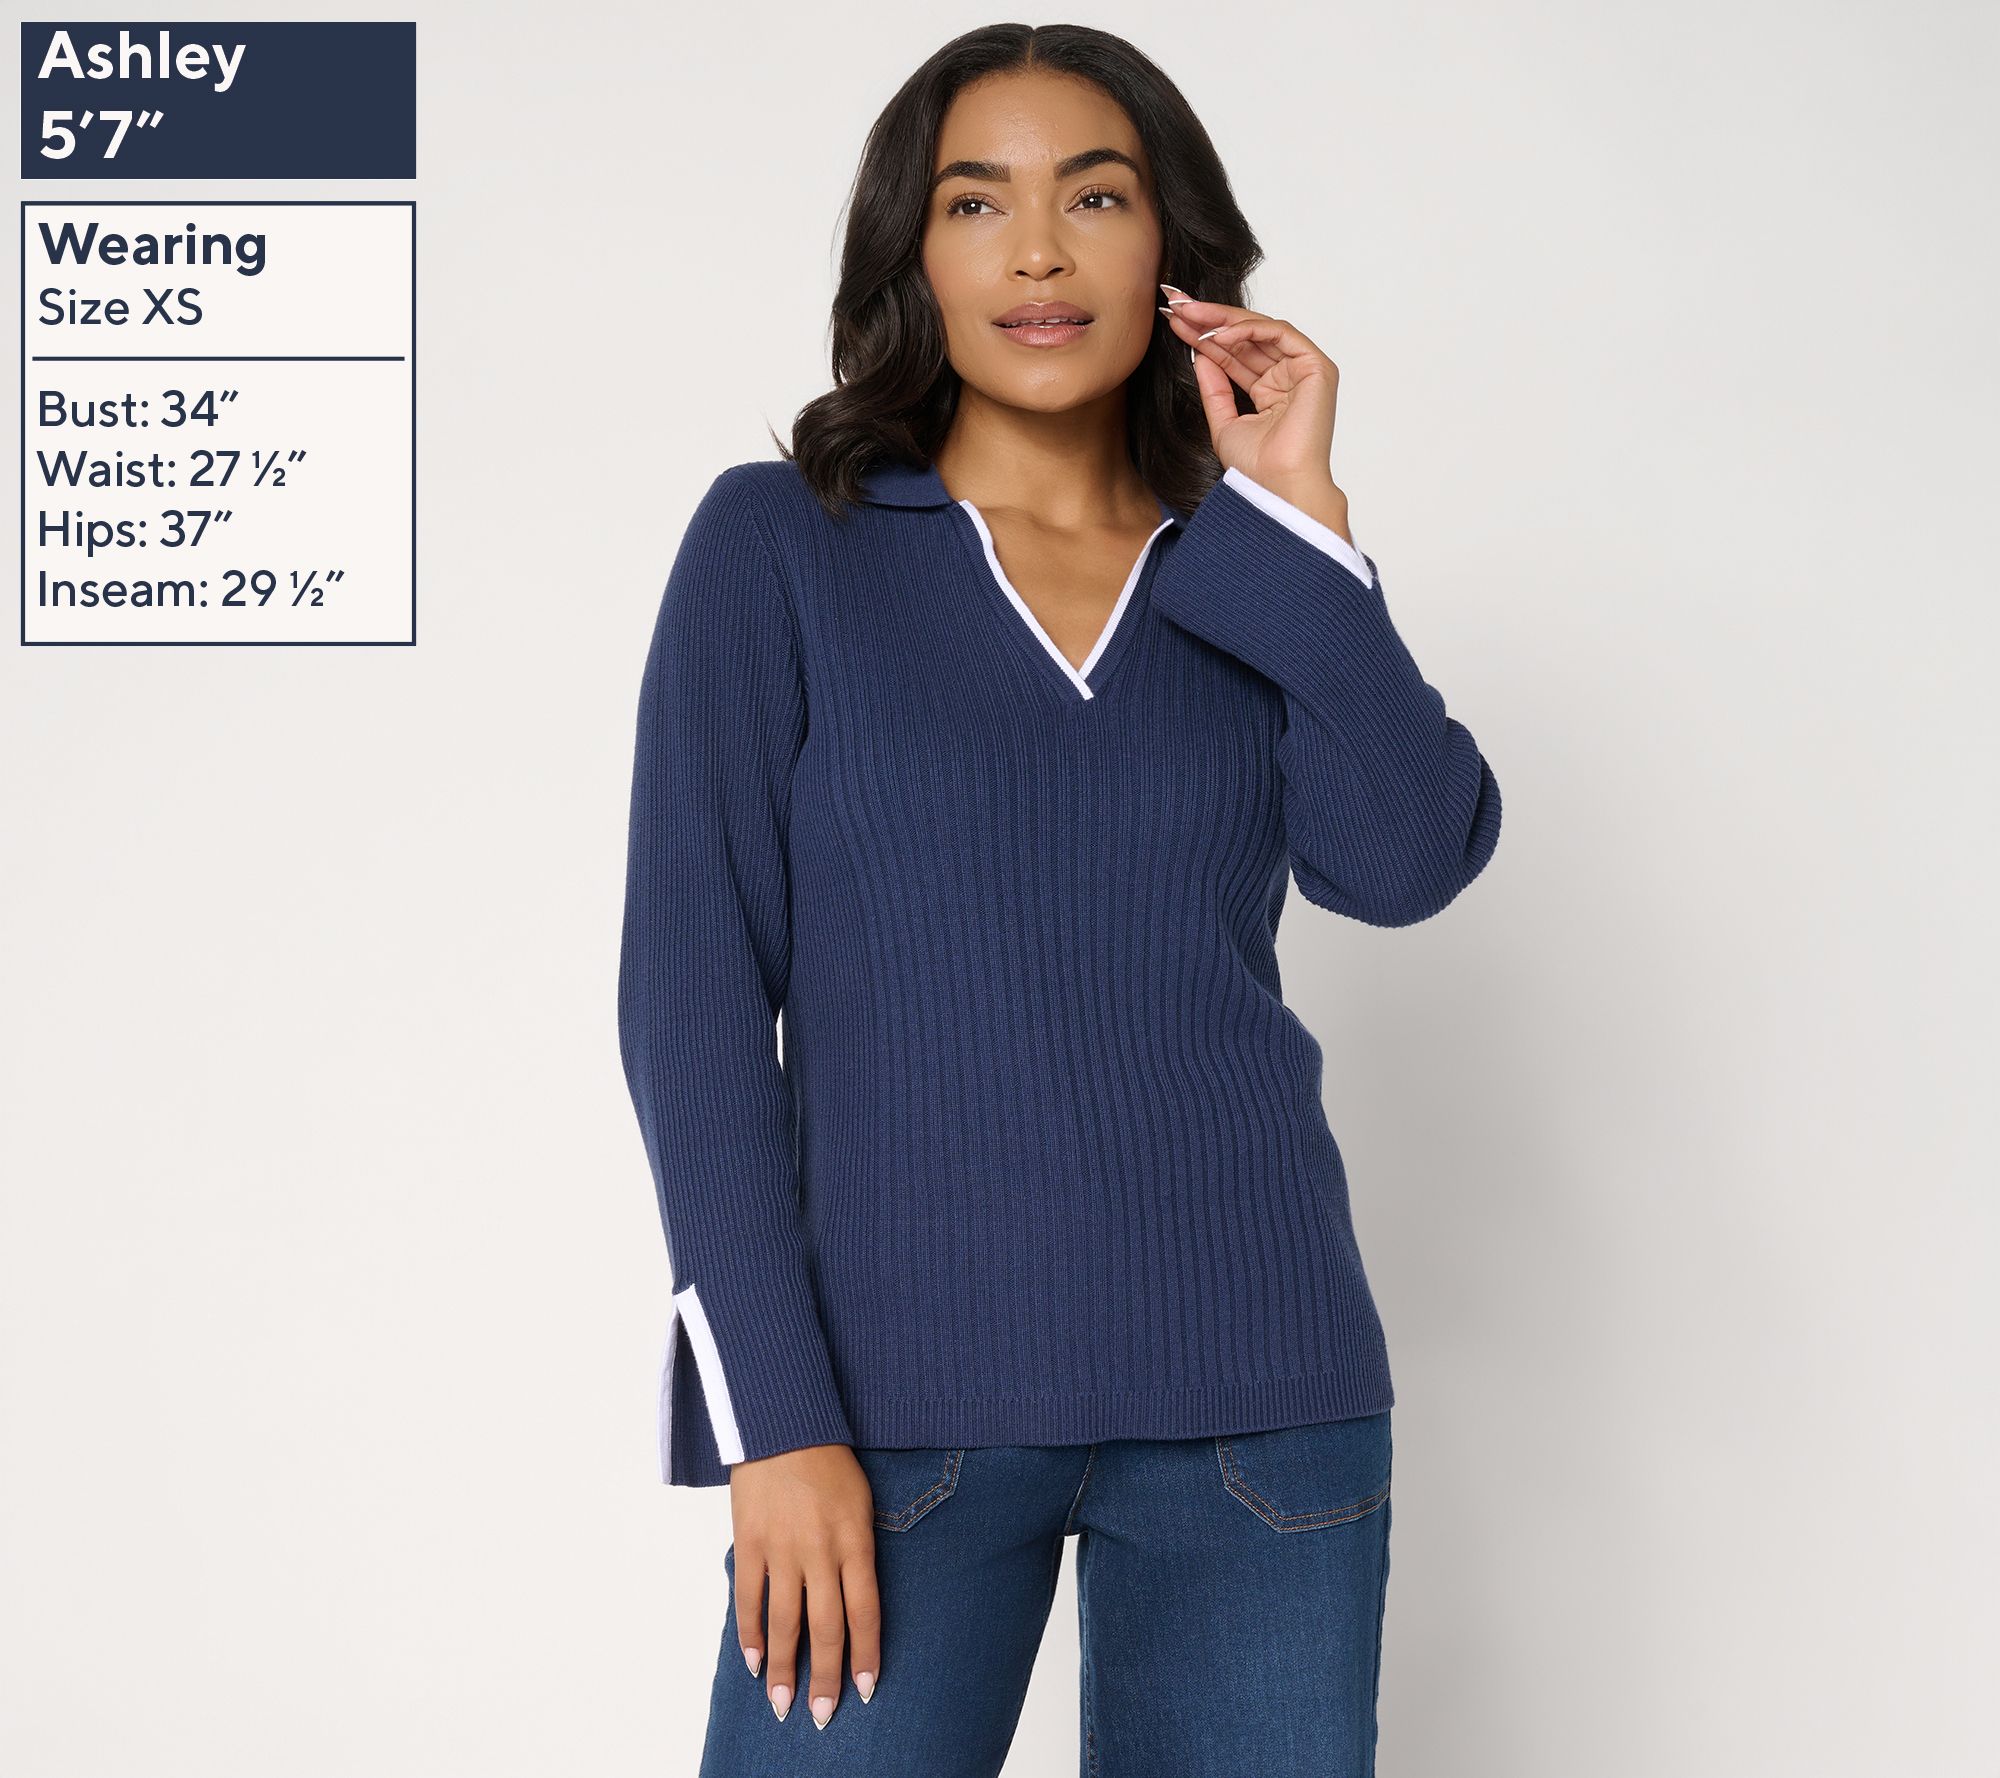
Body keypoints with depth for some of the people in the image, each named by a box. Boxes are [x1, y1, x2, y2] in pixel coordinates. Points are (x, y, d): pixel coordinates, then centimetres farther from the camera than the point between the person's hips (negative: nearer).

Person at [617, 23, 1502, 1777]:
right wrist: (773, 1414, -9)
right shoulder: (780, 543, 3)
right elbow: (694, 987, -2)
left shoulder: (1261, 578, 11)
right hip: (903, 1396, -2)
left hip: (1254, 1398, 2)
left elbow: (1408, 861, -7)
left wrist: (1296, 506, -4)